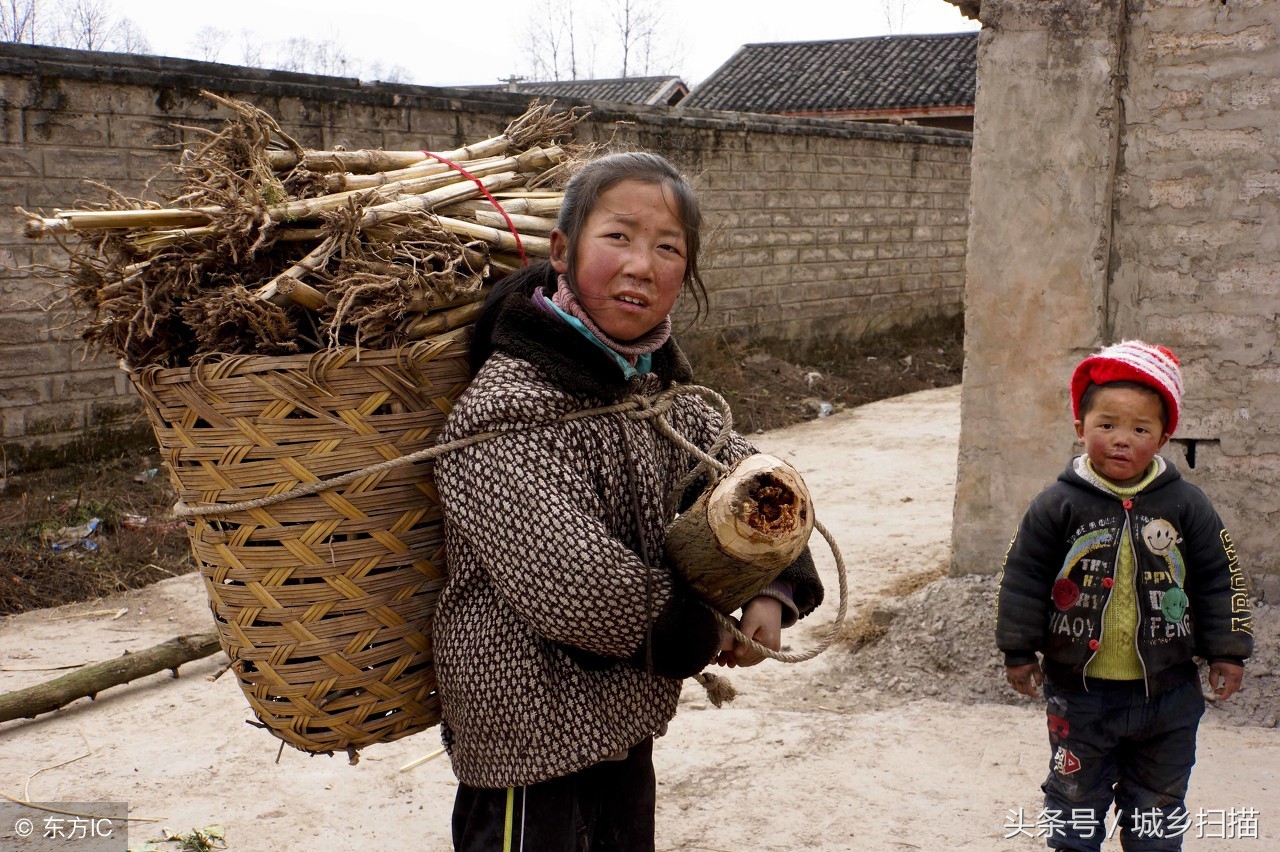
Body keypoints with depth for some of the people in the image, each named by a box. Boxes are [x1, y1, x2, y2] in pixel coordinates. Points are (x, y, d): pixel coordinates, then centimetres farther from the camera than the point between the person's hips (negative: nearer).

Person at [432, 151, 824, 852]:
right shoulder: (509, 408, -24)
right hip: (533, 741, -8)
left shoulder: (655, 383, 3)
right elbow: (578, 589, -30)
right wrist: (704, 636, -14)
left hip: (627, 725, 8)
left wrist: (774, 590, -7)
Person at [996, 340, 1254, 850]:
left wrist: (1227, 653, 3)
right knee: (1075, 797, 11)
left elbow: (1218, 580, 3)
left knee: (1158, 804, 15)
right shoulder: (1057, 506, -9)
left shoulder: (1186, 506, -5)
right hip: (1079, 690, -1)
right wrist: (1019, 652, -2)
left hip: (1166, 692, 1)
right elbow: (1024, 579, -4)